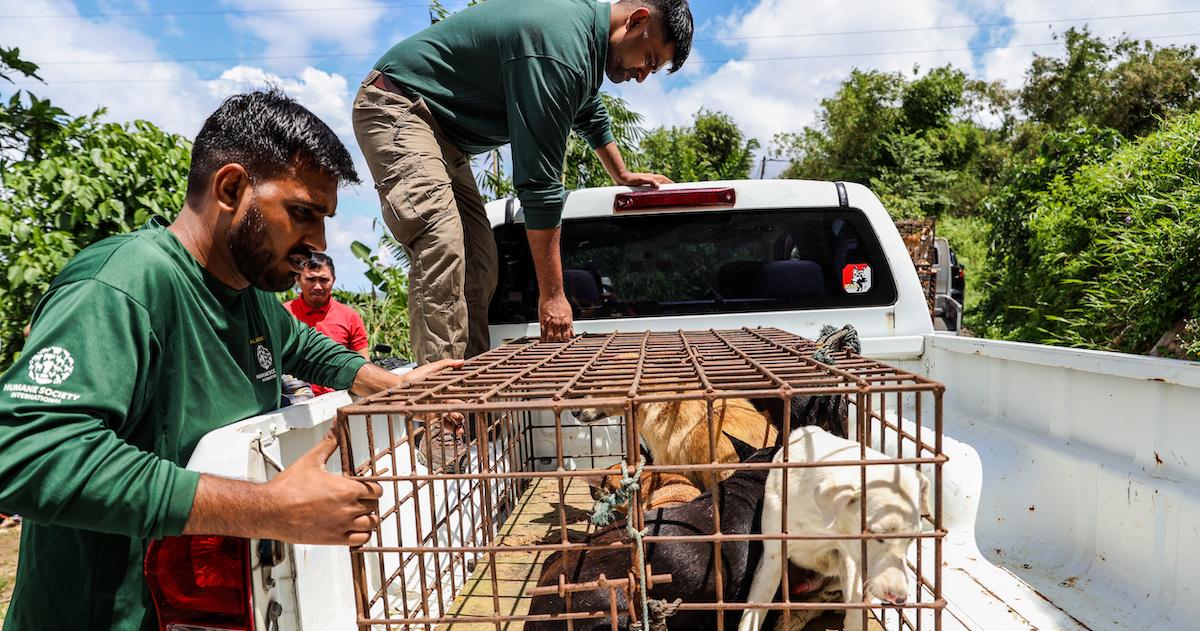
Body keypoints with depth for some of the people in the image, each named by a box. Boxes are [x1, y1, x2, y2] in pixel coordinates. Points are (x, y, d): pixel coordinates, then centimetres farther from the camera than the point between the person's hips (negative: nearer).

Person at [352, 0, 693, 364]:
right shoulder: (558, 49, -26)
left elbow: (590, 114, 26)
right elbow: (540, 181, -29)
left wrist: (623, 176, 39)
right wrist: (552, 293, -24)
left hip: (443, 131, 10)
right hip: (397, 108, -10)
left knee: (479, 262, -1)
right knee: (443, 248, -29)